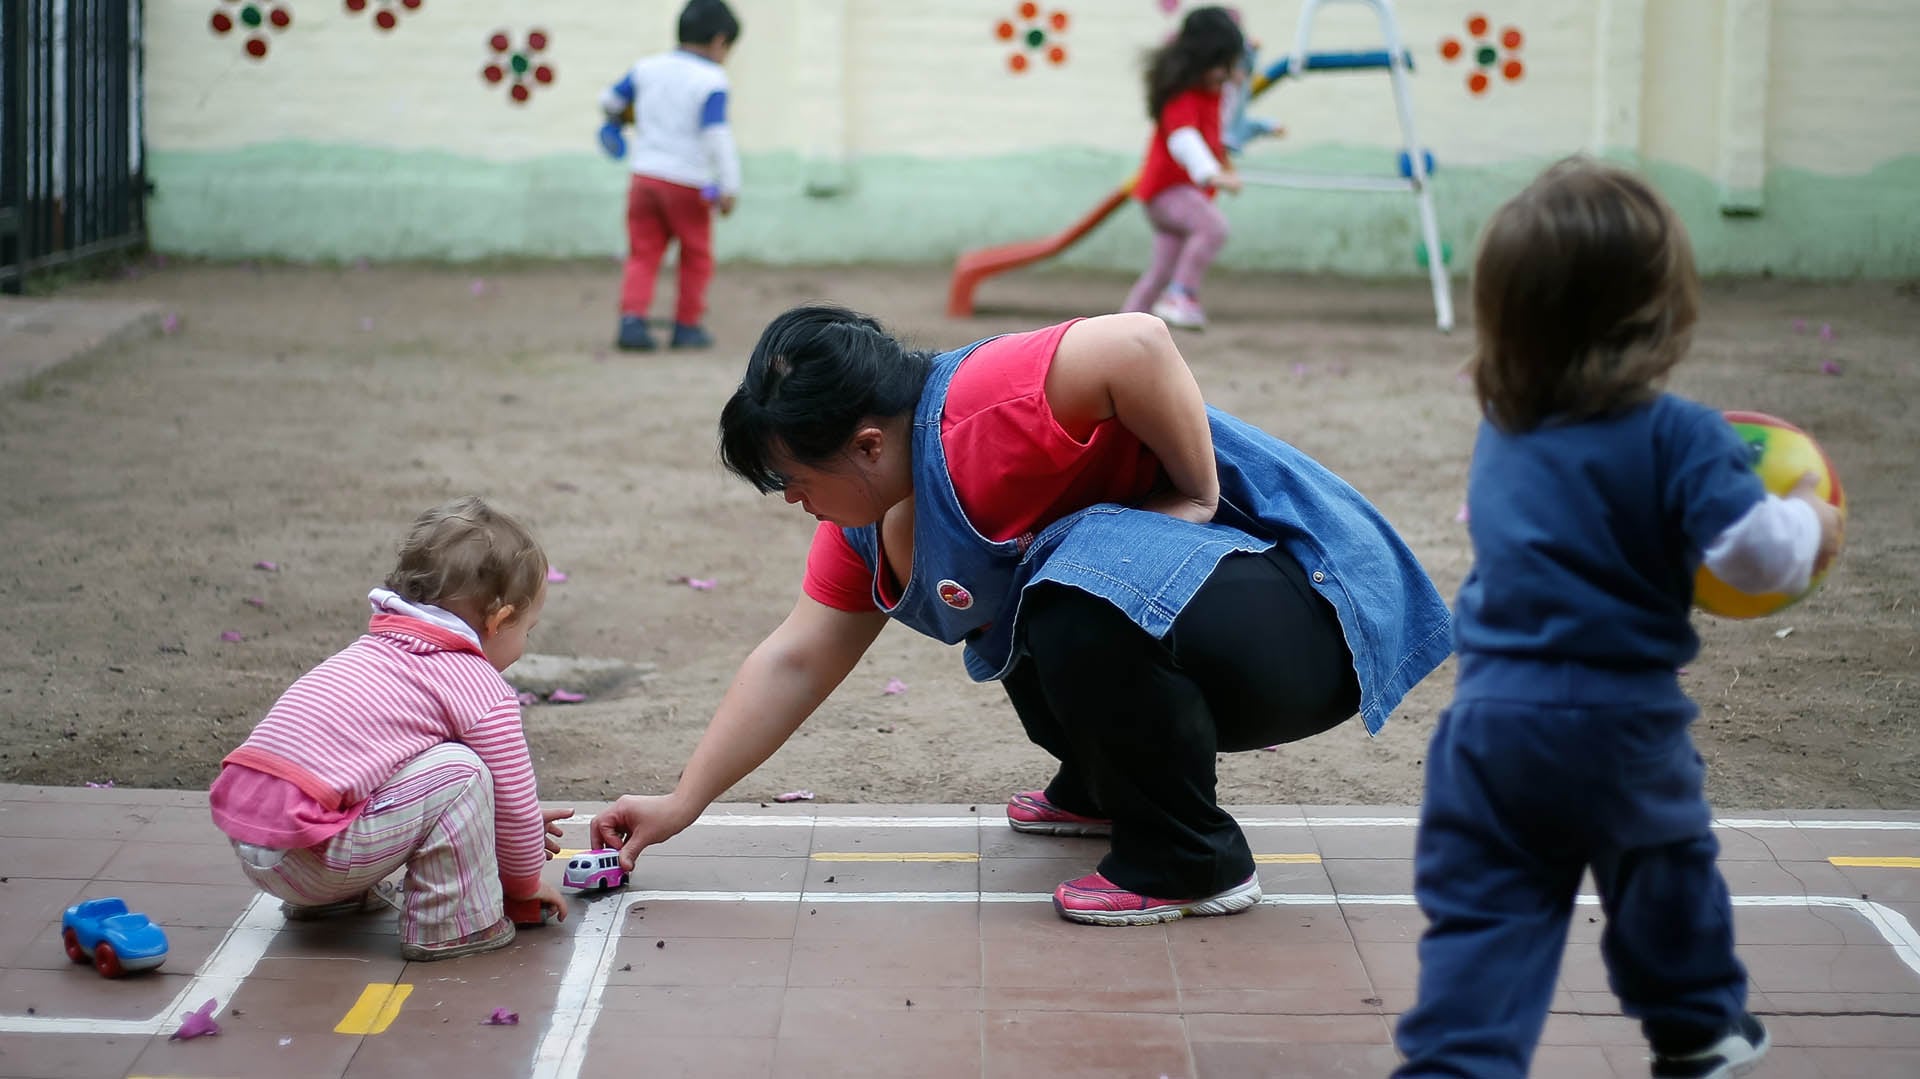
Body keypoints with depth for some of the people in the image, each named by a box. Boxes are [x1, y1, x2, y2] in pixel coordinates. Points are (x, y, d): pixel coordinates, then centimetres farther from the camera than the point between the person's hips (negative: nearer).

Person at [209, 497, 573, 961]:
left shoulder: (378, 647, 23)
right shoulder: (483, 690, -4)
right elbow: (513, 797, 4)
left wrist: (522, 821, 43)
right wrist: (525, 885, 22)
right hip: (312, 850, -9)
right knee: (460, 770, -7)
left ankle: (335, 897, 26)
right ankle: (452, 923, 1)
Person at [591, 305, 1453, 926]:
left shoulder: (976, 425, -26)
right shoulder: (868, 517, 5)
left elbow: (1136, 346, -37)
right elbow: (795, 661, 9)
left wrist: (1198, 496, -25)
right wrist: (683, 803, 7)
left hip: (1304, 600, -10)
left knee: (1084, 599, -34)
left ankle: (1192, 858, -15)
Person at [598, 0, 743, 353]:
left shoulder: (647, 68, 6)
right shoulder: (711, 81, -11)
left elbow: (610, 100, 16)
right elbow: (716, 135, -20)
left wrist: (616, 118, 40)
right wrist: (730, 188, -19)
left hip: (644, 177, 4)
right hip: (687, 183, -4)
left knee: (642, 256, 8)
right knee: (696, 257, 14)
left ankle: (632, 319, -9)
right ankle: (686, 326, 20)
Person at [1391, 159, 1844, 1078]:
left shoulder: (1500, 433, 7)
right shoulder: (1680, 438, -13)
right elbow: (1755, 551, -20)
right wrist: (1810, 521, 2)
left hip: (1490, 715, 3)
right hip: (1620, 723, -3)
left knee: (1482, 907, 3)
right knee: (1666, 864, 23)